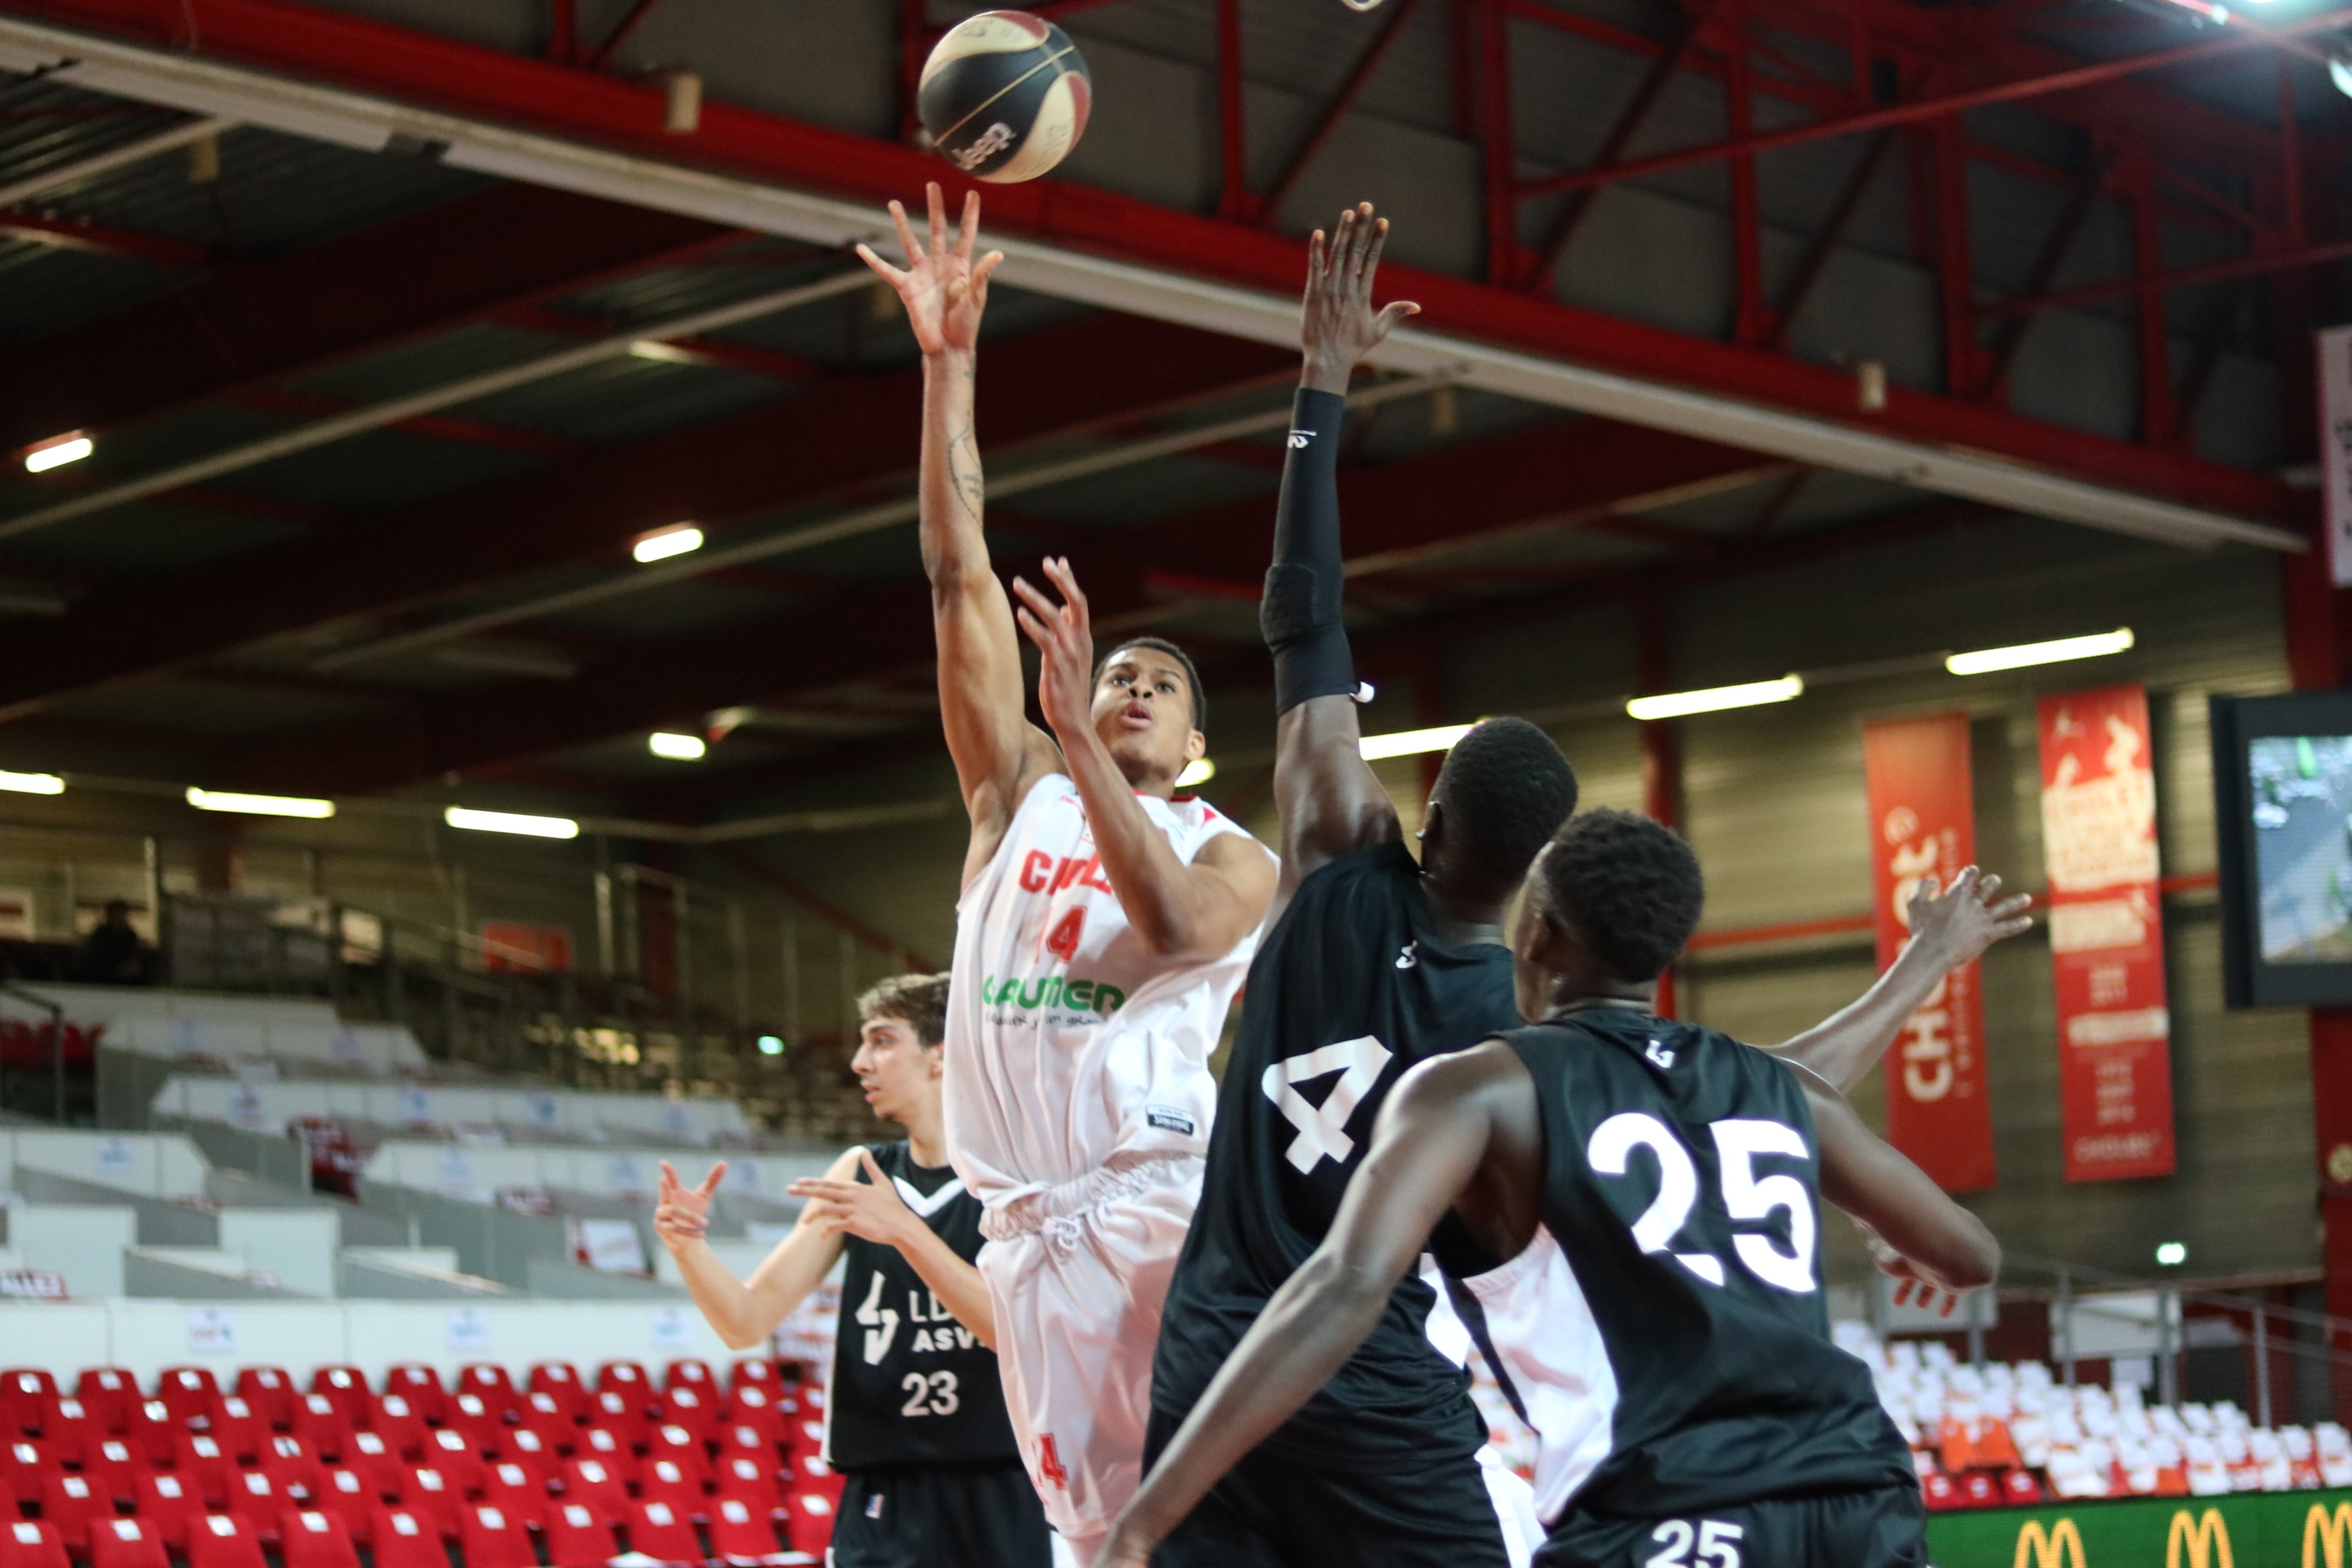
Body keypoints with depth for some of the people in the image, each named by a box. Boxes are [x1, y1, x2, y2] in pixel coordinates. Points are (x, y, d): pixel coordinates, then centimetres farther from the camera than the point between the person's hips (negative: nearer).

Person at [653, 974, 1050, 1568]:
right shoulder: (858, 1175, 11)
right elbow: (748, 1323, 7)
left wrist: (905, 1232, -27)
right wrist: (689, 1248, -12)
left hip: (998, 1501, -4)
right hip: (881, 1499, 4)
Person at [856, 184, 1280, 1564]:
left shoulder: (1234, 857, 7)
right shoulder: (1020, 790, 16)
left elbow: (1171, 921, -18)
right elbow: (960, 573, 9)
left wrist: (1079, 734, -20)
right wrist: (951, 360, 1)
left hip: (1165, 1204, -4)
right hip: (1033, 1223, 4)